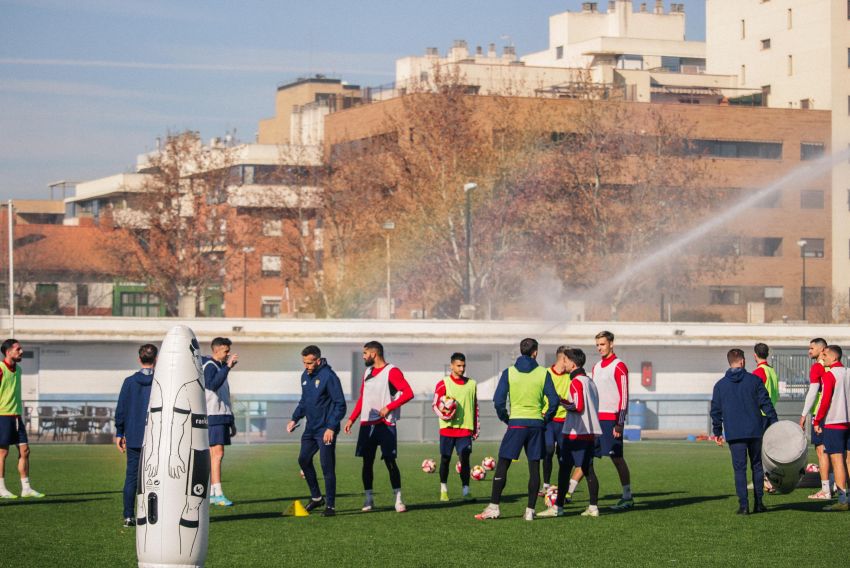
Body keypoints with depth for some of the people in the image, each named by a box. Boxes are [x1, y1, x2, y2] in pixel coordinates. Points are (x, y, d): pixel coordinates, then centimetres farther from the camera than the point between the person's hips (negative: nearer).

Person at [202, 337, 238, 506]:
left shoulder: (220, 367, 20)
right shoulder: (209, 366, -8)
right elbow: (213, 385, -30)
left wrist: (231, 421, 25)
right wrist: (228, 367, -32)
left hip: (222, 417, 9)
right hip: (213, 416, -9)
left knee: (214, 455, 8)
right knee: (217, 453, -13)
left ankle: (211, 493, 10)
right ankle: (218, 494, -17)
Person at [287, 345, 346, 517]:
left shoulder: (328, 376, -16)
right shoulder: (305, 376, 8)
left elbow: (340, 404, -17)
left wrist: (331, 427, -21)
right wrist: (295, 419, 9)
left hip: (325, 431, -8)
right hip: (310, 428, 8)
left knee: (327, 467, -6)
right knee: (303, 460, 12)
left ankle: (330, 505, 2)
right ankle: (316, 497, 28)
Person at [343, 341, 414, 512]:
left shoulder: (392, 372, -8)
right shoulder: (367, 372, 15)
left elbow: (408, 393, -16)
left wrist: (389, 408, -19)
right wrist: (352, 419, 13)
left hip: (385, 424, -6)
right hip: (367, 424, 6)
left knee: (390, 461, -6)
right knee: (367, 461, 5)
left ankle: (398, 500, -1)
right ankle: (369, 499, 11)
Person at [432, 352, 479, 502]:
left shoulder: (471, 384, 10)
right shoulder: (443, 384, -1)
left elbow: (475, 407, 16)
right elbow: (435, 404, -2)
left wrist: (476, 428, 14)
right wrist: (443, 416, -22)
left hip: (465, 428, 2)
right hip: (447, 428, -2)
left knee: (465, 459, -6)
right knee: (445, 459, 5)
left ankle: (465, 491, -3)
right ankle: (444, 490, 17)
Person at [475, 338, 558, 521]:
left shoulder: (509, 372, 1)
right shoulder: (543, 373, 2)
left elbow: (498, 400, -4)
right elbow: (554, 400, -2)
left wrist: (505, 418, 10)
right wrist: (545, 419, 12)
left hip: (516, 423, -1)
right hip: (536, 423, 1)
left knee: (502, 465, 3)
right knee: (534, 467, 5)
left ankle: (494, 507, -3)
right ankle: (530, 510, 3)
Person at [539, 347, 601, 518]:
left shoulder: (576, 382, -11)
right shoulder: (589, 381, 16)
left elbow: (578, 407, -18)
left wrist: (561, 401, -10)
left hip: (574, 433, -8)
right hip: (590, 433, 8)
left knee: (564, 468, -5)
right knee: (588, 469, 8)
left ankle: (558, 507, -5)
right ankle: (593, 507, 4)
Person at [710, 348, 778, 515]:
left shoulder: (720, 385, 5)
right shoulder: (754, 380, 1)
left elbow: (716, 411, 8)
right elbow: (766, 403, -1)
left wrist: (717, 432, 17)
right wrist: (774, 423, 5)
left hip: (734, 433, 0)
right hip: (755, 431, 0)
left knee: (739, 468, 1)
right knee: (757, 466, 12)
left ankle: (743, 504, -8)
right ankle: (759, 503, 13)